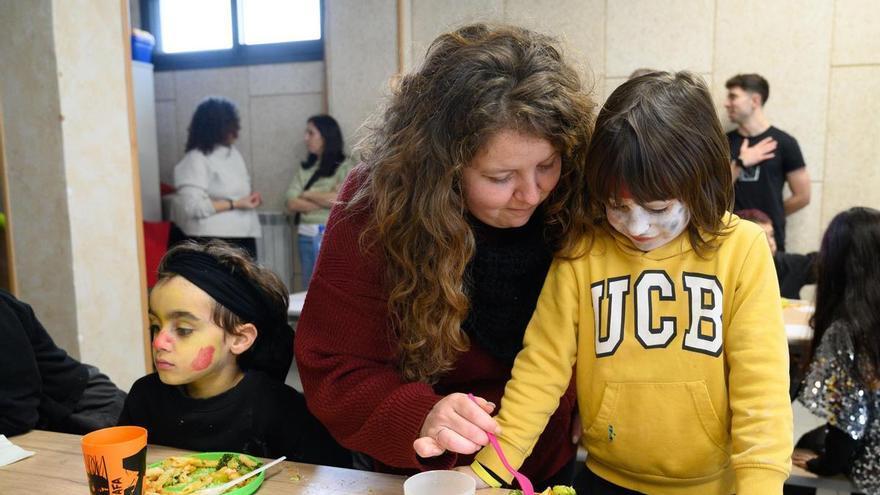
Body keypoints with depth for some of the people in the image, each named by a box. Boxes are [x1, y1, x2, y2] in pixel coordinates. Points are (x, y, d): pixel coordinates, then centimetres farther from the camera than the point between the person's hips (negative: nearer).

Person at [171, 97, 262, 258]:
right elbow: (193, 205, -23)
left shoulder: (232, 153, 11)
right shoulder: (196, 160, -15)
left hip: (242, 236, 9)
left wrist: (249, 198, 1)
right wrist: (235, 204, -21)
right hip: (212, 241, -8)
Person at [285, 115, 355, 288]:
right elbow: (292, 204, 2)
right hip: (306, 236, 5)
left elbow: (341, 200, -14)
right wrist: (325, 200, -8)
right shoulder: (305, 168, 11)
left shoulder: (344, 165, -1)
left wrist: (307, 194, -1)